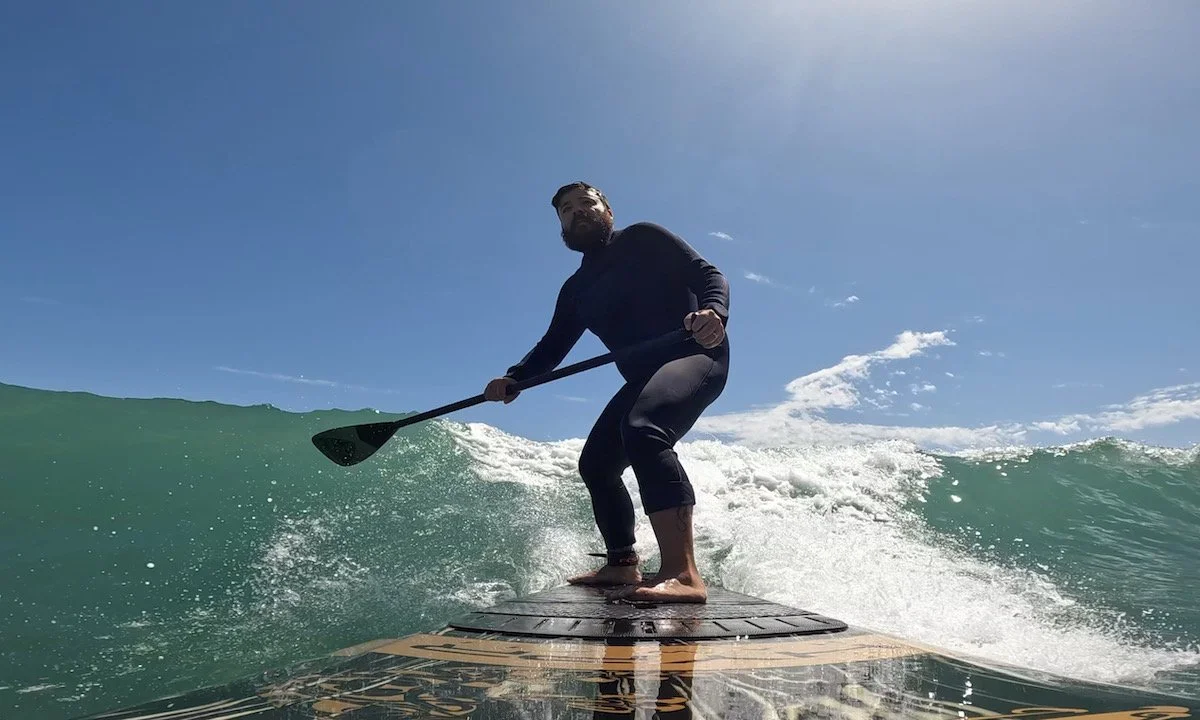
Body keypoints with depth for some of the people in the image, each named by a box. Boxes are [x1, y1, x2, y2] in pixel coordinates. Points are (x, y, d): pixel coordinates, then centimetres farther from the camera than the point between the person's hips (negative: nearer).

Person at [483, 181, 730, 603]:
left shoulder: (642, 238, 1)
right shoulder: (576, 290, 19)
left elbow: (708, 274, -6)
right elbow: (553, 347, 16)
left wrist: (713, 313, -28)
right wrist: (515, 379, -3)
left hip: (697, 354, -8)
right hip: (645, 378, 9)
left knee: (642, 428, -35)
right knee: (596, 464, 10)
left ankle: (682, 574, -43)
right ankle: (623, 565, 24)